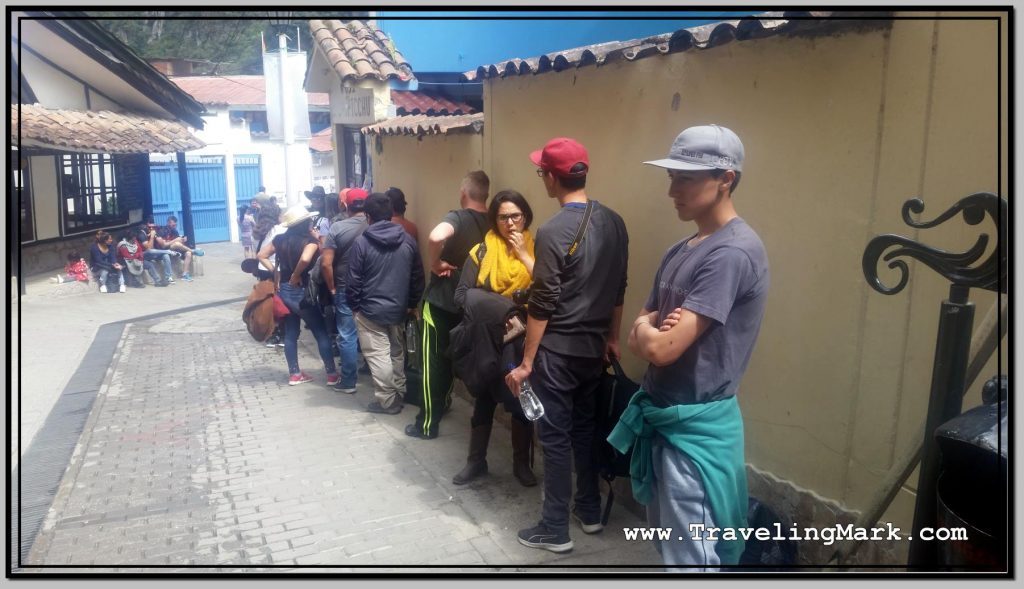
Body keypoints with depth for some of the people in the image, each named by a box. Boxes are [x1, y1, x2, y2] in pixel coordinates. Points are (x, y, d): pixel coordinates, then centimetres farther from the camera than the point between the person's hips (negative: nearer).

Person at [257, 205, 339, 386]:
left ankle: (294, 374, 20)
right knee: (321, 333, 4)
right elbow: (305, 259, -34)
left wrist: (276, 273, 4)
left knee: (290, 333, 14)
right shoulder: (310, 240, -15)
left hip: (284, 291, 6)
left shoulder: (280, 239, 4)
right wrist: (296, 275, -17)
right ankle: (332, 374, 8)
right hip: (302, 292, -6)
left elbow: (261, 256, 8)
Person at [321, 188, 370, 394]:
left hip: (346, 290, -2)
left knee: (348, 336, 6)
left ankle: (348, 381, 12)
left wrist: (332, 288, 0)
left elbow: (326, 263, -12)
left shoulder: (337, 227, -9)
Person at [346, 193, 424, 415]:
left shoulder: (361, 242, -11)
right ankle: (399, 393, 27)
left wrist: (355, 305, 2)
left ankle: (386, 400, 6)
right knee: (396, 352, 19)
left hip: (370, 309, -5)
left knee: (378, 355, 2)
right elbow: (417, 277, 6)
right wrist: (412, 304, 15)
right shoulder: (408, 241, 1)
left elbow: (353, 280, -10)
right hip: (399, 308, 5)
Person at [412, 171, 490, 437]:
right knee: (450, 356, 24)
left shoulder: (458, 217, -17)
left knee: (432, 361, 3)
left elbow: (436, 237, -39)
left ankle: (428, 422, 8)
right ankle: (443, 402, 39)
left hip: (440, 300, -6)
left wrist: (436, 263, -23)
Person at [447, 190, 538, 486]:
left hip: (524, 340, 0)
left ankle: (521, 462, 27)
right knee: (484, 398, 12)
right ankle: (476, 460, 29)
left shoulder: (535, 249, -1)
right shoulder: (481, 252, -1)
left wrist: (524, 254, -15)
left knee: (522, 400, 8)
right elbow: (461, 294, -6)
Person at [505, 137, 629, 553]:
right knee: (584, 427, 21)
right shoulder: (614, 223, 3)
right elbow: (618, 289, 10)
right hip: (594, 347, 7)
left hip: (557, 351, -7)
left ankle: (555, 530, 17)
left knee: (555, 437, 4)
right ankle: (589, 511, 34)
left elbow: (542, 304, -19)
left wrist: (526, 362, -11)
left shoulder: (553, 232, -20)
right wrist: (611, 338, 21)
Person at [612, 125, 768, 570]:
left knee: (689, 557, 3)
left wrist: (646, 329, -3)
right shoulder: (680, 252, 9)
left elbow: (661, 348, -24)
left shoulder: (732, 253, -20)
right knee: (669, 545, 23)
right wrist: (652, 330, -12)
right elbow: (638, 339, 10)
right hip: (664, 416, 9)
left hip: (695, 426, -9)